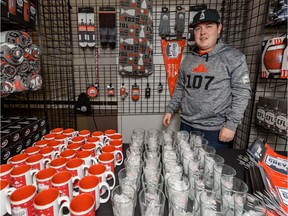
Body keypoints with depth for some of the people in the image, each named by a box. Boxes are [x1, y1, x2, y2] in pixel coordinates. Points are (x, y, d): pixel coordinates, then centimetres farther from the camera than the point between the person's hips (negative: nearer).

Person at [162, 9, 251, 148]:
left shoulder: (234, 57, -6)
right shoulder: (188, 58, 7)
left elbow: (241, 93, -9)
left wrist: (231, 124, -13)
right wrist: (170, 110, 9)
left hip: (215, 130, -4)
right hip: (186, 125, 5)